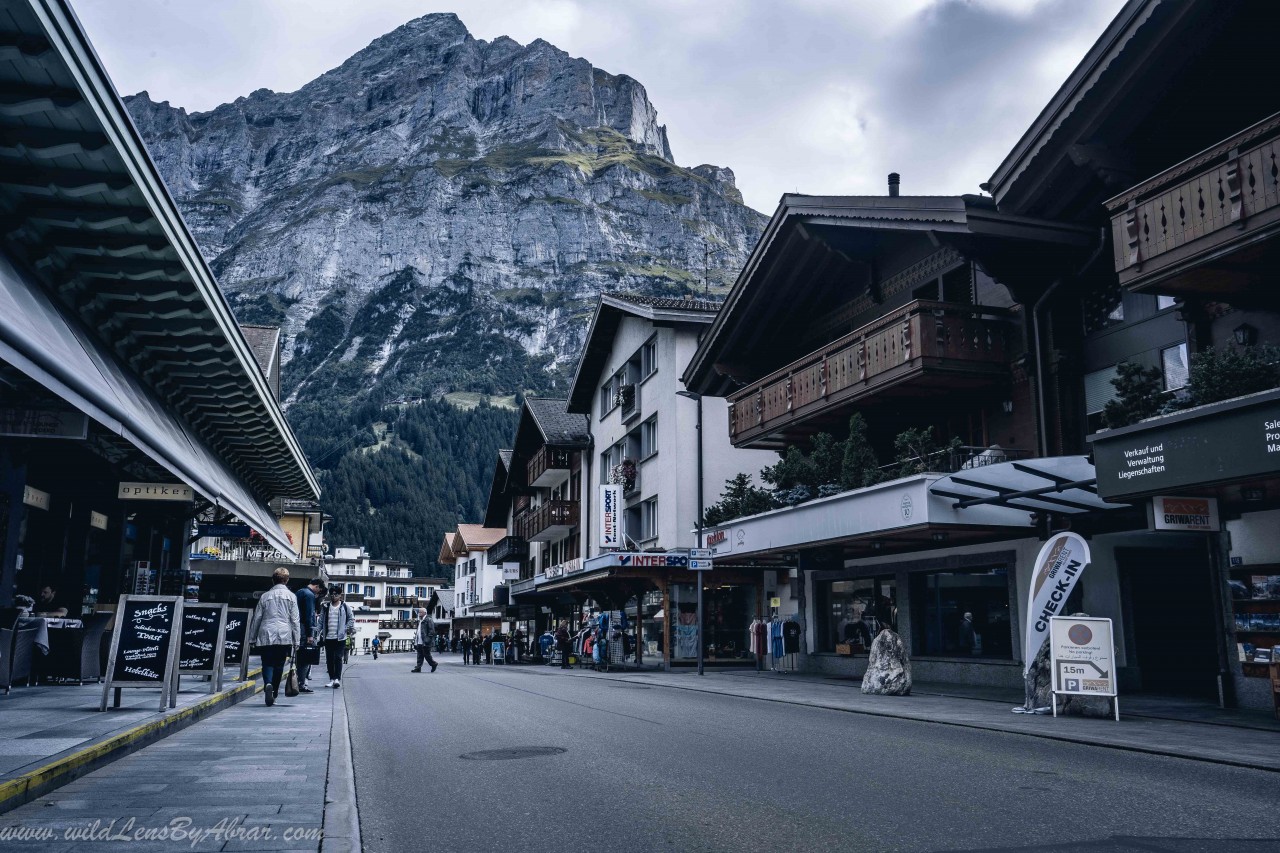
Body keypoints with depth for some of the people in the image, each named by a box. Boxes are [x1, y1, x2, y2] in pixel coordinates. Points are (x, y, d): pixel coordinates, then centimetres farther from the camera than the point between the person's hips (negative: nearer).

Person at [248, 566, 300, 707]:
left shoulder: (265, 596, 9)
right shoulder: (291, 596, 4)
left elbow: (256, 618, 12)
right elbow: (295, 620, 1)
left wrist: (252, 638, 19)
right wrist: (296, 641, 4)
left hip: (266, 636, 1)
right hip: (284, 637, -1)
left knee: (267, 664, 1)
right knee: (279, 666, 10)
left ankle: (268, 684, -26)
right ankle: (273, 694, 12)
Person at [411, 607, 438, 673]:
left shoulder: (428, 620, -10)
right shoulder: (420, 620, 19)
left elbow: (432, 631, -15)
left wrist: (427, 640, -20)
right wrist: (416, 634, 13)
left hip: (425, 642, -9)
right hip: (419, 642, 9)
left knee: (426, 654, -2)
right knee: (420, 655, 7)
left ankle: (433, 664, 16)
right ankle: (418, 667, 7)